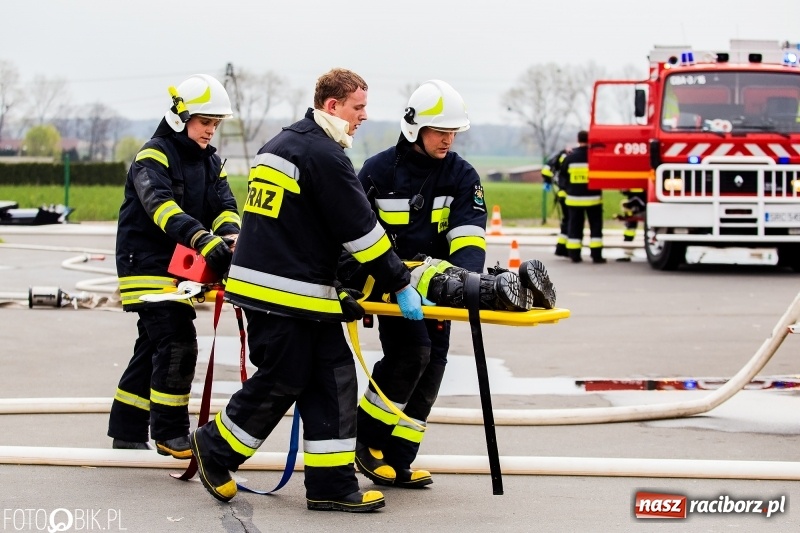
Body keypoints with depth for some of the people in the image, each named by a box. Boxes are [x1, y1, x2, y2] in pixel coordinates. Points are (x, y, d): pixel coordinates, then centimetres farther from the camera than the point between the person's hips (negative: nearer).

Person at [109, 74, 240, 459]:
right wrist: (202, 238, -45)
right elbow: (161, 205, -31)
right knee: (177, 344, -16)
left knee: (153, 348, 12)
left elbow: (223, 205, -1)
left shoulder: (210, 161, 11)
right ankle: (169, 434, -8)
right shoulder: (154, 156, -14)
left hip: (181, 267, 8)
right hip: (147, 264, -8)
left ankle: (127, 433, 20)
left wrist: (230, 235, -25)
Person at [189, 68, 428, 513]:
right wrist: (401, 284, -8)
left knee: (334, 377, 6)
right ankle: (215, 450, 17)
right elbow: (360, 229, -14)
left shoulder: (280, 145, 18)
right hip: (285, 292, -10)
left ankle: (332, 484, 6)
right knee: (281, 382, 0)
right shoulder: (325, 154, -13)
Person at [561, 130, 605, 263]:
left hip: (574, 198, 2)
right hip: (593, 197, -2)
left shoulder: (570, 157, -3)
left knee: (575, 227, 8)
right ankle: (596, 255, 1)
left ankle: (574, 255, 7)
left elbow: (562, 175, 4)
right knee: (595, 227, 5)